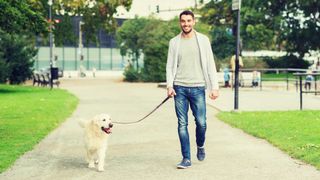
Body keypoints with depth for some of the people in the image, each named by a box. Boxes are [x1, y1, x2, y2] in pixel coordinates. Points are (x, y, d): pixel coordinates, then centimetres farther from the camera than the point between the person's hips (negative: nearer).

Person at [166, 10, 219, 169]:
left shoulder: (203, 40, 4)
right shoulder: (174, 42, 7)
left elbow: (210, 64, 2)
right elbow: (170, 66, 7)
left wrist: (214, 87, -5)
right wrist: (169, 85, -7)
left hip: (197, 88, -1)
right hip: (180, 88, 1)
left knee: (201, 122, -2)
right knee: (182, 124, 0)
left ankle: (200, 146, 28)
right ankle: (186, 158, 7)